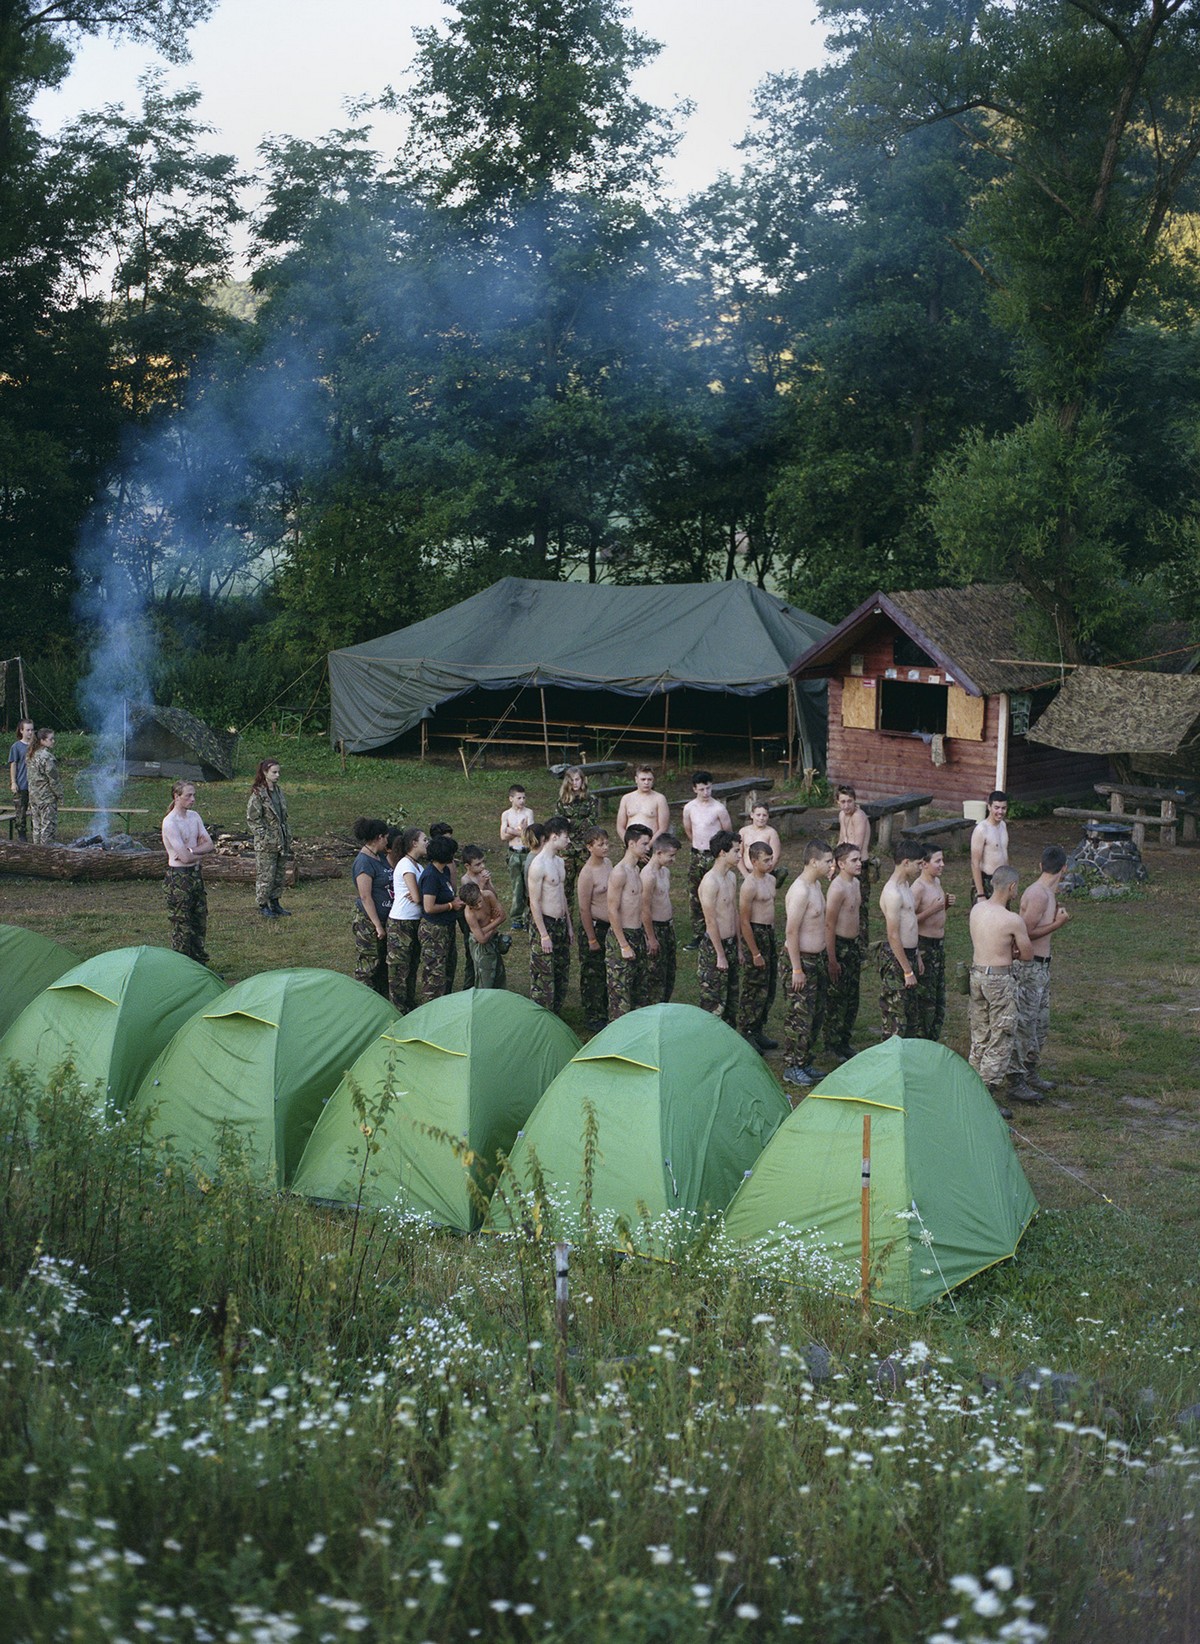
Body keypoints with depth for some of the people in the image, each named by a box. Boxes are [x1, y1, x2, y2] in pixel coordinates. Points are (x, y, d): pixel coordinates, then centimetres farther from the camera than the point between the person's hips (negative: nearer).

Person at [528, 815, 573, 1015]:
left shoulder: (559, 861, 11)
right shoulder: (538, 865, -18)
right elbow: (534, 903, -18)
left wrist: (569, 925, 19)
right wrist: (544, 935, -19)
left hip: (560, 924, 9)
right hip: (544, 923, -9)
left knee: (562, 974, 14)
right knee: (543, 977, -3)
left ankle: (555, 1017, 26)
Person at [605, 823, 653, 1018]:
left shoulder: (636, 870, 11)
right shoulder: (620, 872, -17)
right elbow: (613, 911, -19)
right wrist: (624, 945, -19)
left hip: (637, 935, 9)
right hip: (622, 936, -9)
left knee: (641, 987, 14)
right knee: (621, 990, -3)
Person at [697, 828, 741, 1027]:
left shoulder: (732, 877, 8)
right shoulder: (710, 882, -21)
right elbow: (711, 922, -20)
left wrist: (738, 948, 17)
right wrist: (720, 956, -17)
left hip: (731, 944, 9)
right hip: (714, 946, -9)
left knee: (731, 998, 16)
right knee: (714, 1003, -1)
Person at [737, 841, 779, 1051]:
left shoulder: (771, 879, 9)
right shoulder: (749, 885, -18)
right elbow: (744, 921, -18)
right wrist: (755, 953, -18)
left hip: (770, 933, 9)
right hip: (755, 934, -9)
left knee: (770, 987, 14)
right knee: (755, 988, -4)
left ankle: (758, 1031, 24)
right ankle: (746, 1034, 6)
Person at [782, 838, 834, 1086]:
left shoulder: (816, 885, 9)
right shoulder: (800, 891, -22)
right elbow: (791, 931, -23)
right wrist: (797, 969, -22)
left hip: (817, 958, 10)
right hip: (802, 960, -10)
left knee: (817, 1014, 16)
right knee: (800, 1017, -2)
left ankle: (806, 1063, 27)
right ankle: (791, 1067, 9)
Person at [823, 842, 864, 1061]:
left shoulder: (856, 883, 8)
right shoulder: (838, 888, -20)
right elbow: (829, 925, -20)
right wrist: (832, 960, -20)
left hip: (854, 944, 9)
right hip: (839, 945, -9)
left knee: (852, 997, 14)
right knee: (837, 997, 0)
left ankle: (844, 1041, 25)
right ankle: (833, 1044, 11)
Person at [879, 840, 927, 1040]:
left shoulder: (906, 885, 10)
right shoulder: (893, 893, -22)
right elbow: (893, 936, -23)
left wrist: (917, 956, 19)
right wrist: (907, 970, -20)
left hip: (908, 954, 10)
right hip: (895, 958, -10)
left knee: (910, 1008, 17)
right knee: (896, 1016, -4)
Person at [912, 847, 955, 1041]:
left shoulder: (936, 882, 8)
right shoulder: (918, 887, -20)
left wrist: (946, 905, 2)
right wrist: (932, 909, -27)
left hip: (939, 943, 9)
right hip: (924, 944, -9)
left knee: (939, 995, 15)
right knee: (925, 996, -2)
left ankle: (933, 1038, 25)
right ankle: (921, 1039, 8)